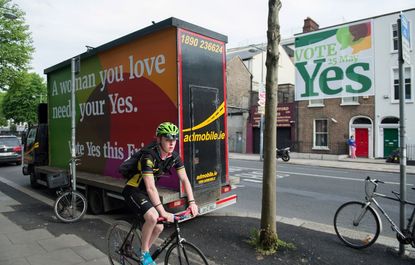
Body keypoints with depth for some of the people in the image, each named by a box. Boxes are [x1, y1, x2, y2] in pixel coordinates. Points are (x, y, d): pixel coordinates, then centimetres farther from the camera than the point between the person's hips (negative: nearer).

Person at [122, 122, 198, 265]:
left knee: (159, 227, 2)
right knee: (152, 217, -30)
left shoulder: (174, 157, -10)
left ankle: (144, 252, 28)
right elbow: (150, 188, -35)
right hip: (133, 190, -7)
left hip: (146, 192, 7)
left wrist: (192, 202, -17)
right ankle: (144, 253, -6)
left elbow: (185, 179, -8)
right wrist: (163, 212, -39)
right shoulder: (149, 157, -31)